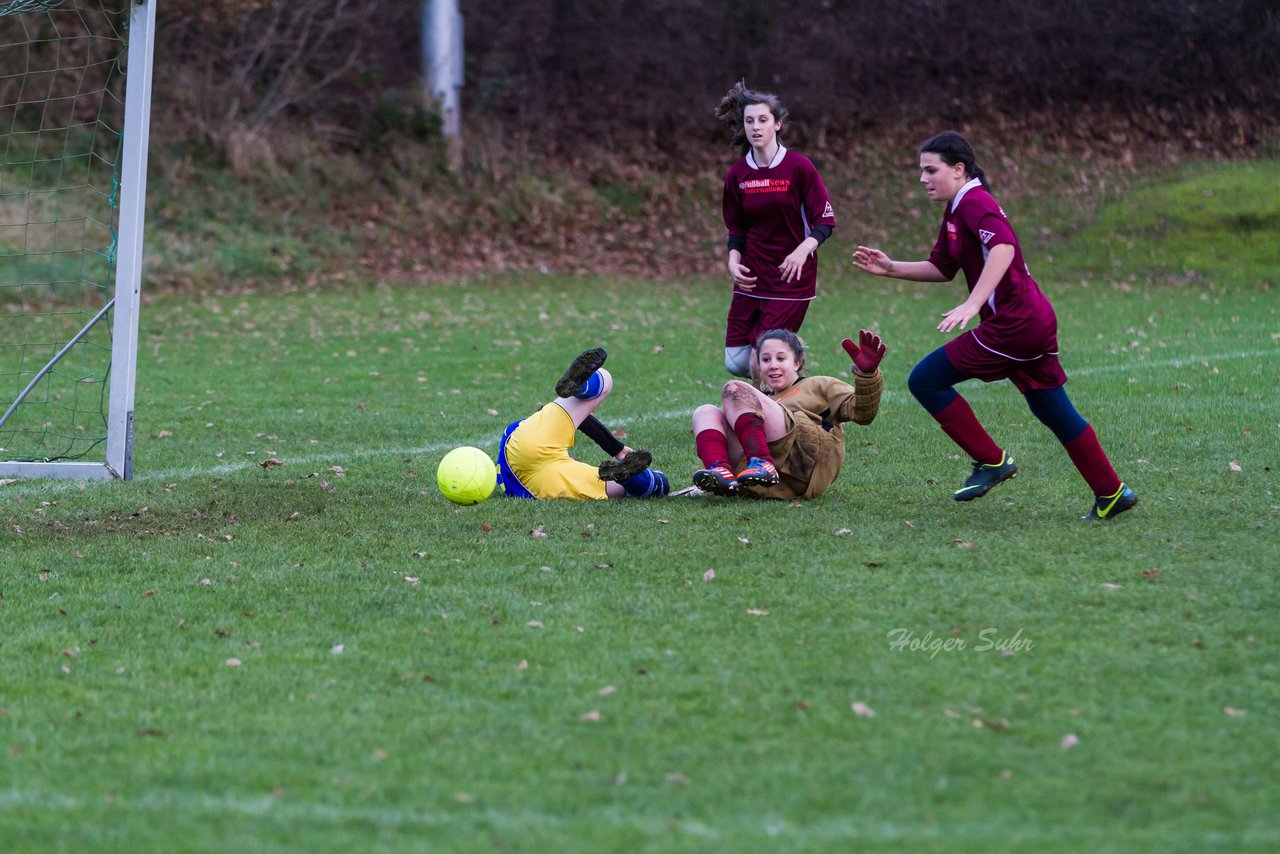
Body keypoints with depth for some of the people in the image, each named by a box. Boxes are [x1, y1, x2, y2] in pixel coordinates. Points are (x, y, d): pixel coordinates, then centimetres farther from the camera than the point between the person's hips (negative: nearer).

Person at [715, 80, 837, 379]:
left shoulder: (798, 167, -9)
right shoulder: (737, 174, 3)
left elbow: (825, 221, -7)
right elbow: (736, 231, 12)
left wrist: (803, 250, -24)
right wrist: (733, 262, -7)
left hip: (790, 279, -5)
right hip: (751, 281, 5)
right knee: (736, 363, 1)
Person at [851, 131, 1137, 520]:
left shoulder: (974, 203, -14)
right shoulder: (955, 211, 17)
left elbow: (1003, 248, -33)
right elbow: (941, 268, 25)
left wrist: (972, 305, -40)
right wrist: (890, 268, 13)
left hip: (1012, 324, -11)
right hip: (1035, 322, 11)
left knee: (925, 381, -6)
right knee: (1053, 412, 17)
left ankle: (992, 461, 0)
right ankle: (1111, 493, 21)